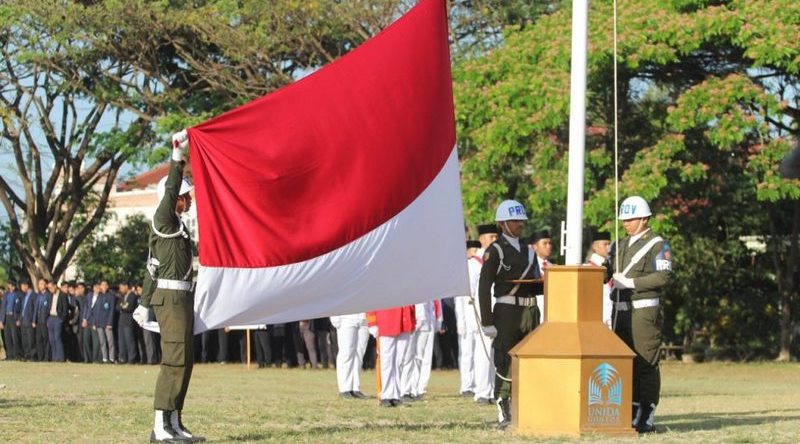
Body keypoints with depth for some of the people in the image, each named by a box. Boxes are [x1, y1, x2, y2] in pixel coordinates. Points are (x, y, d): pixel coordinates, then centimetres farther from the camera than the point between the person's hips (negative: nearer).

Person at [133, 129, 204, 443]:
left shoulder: (177, 227, 21)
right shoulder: (164, 220, -5)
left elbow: (153, 266, 23)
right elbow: (169, 192, -23)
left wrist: (145, 303, 24)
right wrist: (177, 156, -29)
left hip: (181, 298, 10)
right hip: (172, 297, -10)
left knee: (183, 361, 10)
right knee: (174, 360, -14)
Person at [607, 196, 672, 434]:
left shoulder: (657, 245, -3)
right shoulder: (620, 246, 18)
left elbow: (663, 277, -15)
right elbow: (606, 273, 18)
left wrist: (630, 282, -18)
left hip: (644, 310, -7)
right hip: (621, 311, 7)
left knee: (645, 364, -7)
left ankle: (647, 418, -5)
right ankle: (632, 414, 15)